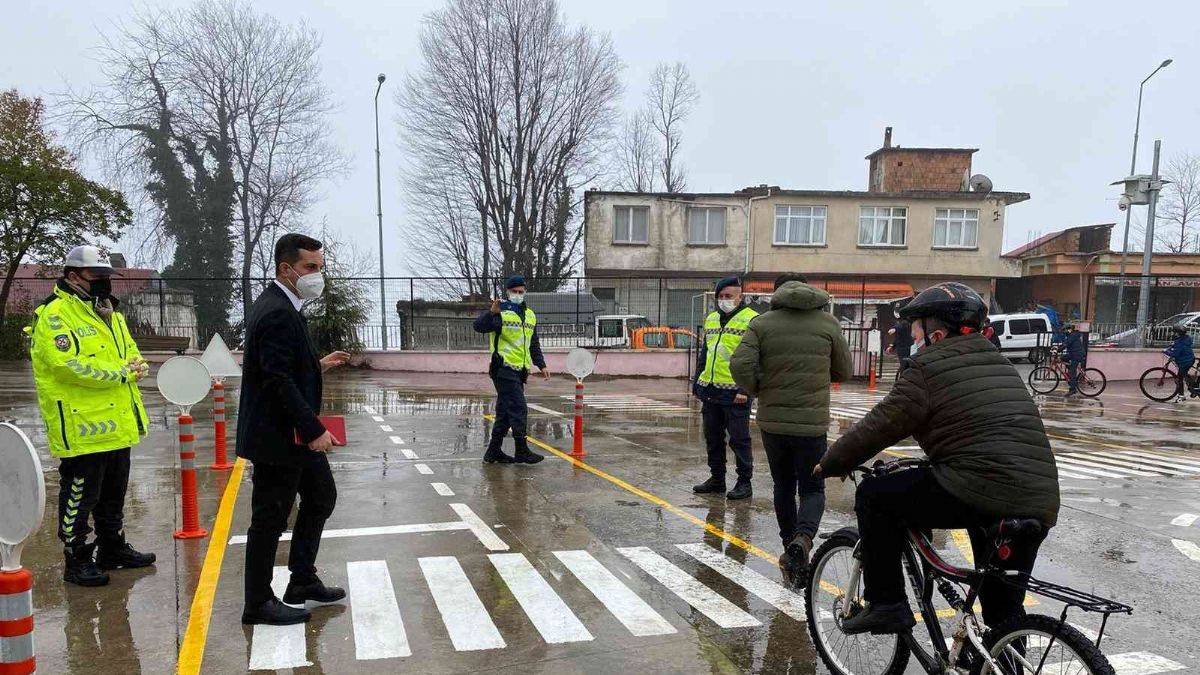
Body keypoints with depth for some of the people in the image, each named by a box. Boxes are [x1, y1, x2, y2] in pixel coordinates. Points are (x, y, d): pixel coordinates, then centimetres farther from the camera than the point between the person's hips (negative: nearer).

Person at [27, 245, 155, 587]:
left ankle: (113, 548, 34)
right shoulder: (54, 315, -12)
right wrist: (121, 372, -18)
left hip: (116, 427, 9)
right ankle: (77, 561, 14)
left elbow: (131, 354, 17)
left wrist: (137, 367, -6)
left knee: (113, 494, 20)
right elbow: (70, 365, -24)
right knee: (79, 497, 1)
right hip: (81, 428, -9)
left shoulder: (111, 314, 16)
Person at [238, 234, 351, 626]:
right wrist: (314, 430, -26)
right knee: (270, 519, 2)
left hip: (295, 435, 11)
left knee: (321, 498, 21)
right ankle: (258, 604, 18)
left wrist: (317, 364, 14)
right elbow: (278, 380, -27)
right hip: (277, 438, -11)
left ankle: (303, 582, 33)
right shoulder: (277, 313, -21)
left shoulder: (281, 307, 12)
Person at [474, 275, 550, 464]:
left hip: (519, 371, 8)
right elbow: (479, 326, -19)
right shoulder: (500, 311, -4)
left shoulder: (530, 315, 18)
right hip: (504, 369, -8)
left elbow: (534, 344, 26)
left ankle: (494, 452, 18)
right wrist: (492, 313, -36)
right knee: (518, 410, -9)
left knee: (505, 412, 11)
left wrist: (541, 365, 21)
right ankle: (522, 451, -2)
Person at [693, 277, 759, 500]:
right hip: (710, 390, 7)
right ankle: (716, 479, 26)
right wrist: (697, 383, 17)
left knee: (739, 439, 2)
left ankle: (744, 482, 13)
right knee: (712, 437, 14)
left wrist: (745, 389, -17)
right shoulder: (711, 320, 16)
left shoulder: (751, 320, -6)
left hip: (735, 393, -7)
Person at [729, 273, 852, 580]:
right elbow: (844, 371, 9)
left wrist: (758, 391, 3)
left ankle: (790, 546, 25)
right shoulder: (828, 322, 1)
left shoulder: (762, 323, -2)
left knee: (783, 486, 19)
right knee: (812, 489, 9)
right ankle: (803, 538, -16)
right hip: (812, 422, -1)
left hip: (772, 420, 1)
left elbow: (740, 365, -15)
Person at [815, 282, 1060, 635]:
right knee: (1004, 609, 23)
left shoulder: (929, 367, -2)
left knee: (874, 496, 8)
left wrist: (829, 464, 12)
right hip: (1040, 503, 8)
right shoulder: (999, 363, 22)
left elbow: (879, 427, -1)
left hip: (976, 492, -8)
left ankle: (886, 604, 8)